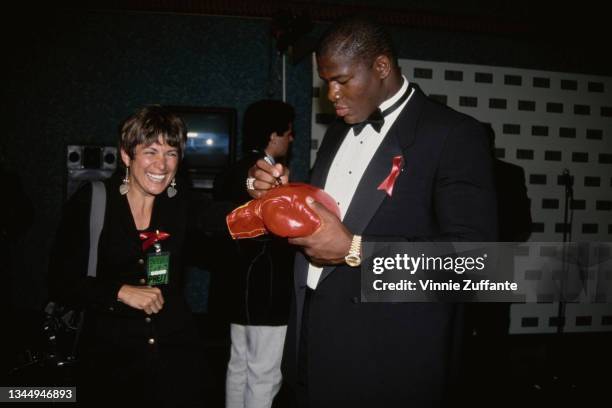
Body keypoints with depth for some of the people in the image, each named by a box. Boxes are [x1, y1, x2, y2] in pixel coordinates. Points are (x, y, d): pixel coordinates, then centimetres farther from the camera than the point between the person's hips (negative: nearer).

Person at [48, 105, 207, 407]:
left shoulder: (182, 202, -2)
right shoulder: (90, 201, -9)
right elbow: (61, 283, -8)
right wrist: (121, 291, -21)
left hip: (174, 349, 2)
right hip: (108, 352, -1)